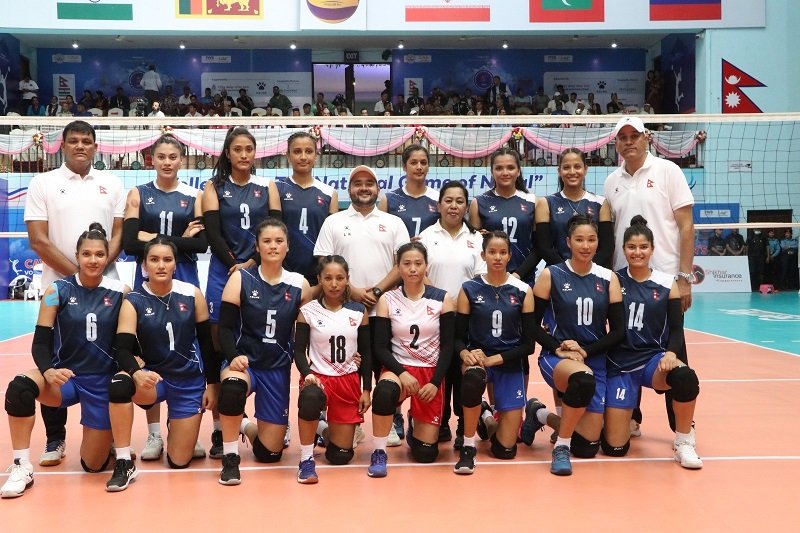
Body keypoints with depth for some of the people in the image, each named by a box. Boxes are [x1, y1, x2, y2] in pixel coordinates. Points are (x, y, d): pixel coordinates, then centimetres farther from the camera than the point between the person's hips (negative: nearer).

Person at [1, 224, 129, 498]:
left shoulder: (120, 292, -4)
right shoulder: (58, 291, -5)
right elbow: (40, 343, -7)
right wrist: (48, 370, -27)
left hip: (104, 382, 0)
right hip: (65, 376, 0)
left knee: (93, 464, 1)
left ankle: (105, 434, 38)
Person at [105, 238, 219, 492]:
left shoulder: (192, 294, -6)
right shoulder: (133, 302, -9)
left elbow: (207, 342, 1)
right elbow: (123, 349, -18)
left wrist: (212, 383, 1)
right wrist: (137, 372, -39)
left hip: (190, 381, 1)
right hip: (153, 378, -1)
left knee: (179, 461, 2)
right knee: (119, 384, -37)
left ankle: (177, 425, 38)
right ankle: (124, 463, -22)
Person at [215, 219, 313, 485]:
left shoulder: (300, 285, 0)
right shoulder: (240, 279, -5)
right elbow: (225, 327, -8)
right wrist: (233, 357, -25)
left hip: (278, 368, 2)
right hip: (243, 362, -2)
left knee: (269, 452, 3)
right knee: (232, 385, -41)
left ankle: (247, 427, 39)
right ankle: (230, 458, -18)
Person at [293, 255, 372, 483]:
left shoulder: (359, 311, 2)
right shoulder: (308, 311, -3)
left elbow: (366, 352, 6)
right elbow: (299, 351, -5)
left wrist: (366, 389, 2)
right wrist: (307, 374, -24)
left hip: (349, 381, 2)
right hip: (318, 377, -2)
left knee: (340, 456, 1)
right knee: (311, 397, -43)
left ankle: (329, 431, 39)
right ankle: (306, 459, -23)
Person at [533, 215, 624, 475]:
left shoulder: (608, 278, 2)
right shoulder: (551, 275, -3)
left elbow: (618, 331, 1)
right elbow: (533, 324, -2)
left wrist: (585, 351, -13)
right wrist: (557, 347, -17)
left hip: (595, 360, 3)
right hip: (556, 358, -3)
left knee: (587, 447, 0)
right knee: (583, 378, -41)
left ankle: (543, 417, 30)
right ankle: (561, 447, -19)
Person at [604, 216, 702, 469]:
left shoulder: (667, 284, 1)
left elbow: (676, 329, 2)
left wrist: (671, 353, -17)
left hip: (653, 358, 0)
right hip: (619, 364, 0)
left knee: (686, 378, -37)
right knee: (614, 447, -7)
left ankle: (683, 442, -11)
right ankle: (628, 419, 31)